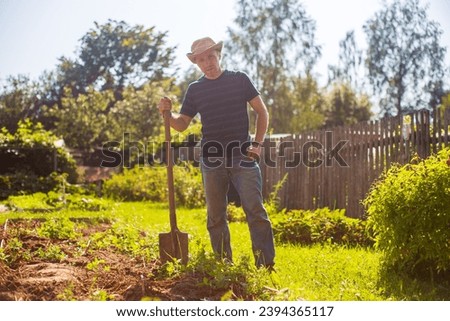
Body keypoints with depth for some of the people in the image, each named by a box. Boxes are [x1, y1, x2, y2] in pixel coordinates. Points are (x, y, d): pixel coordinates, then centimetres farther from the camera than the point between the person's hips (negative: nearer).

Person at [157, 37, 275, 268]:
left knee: (255, 210, -10)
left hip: (242, 155, -3)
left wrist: (257, 143, -3)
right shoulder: (195, 89, 9)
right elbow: (182, 124, 9)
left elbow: (262, 111, 7)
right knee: (215, 216, 6)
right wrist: (167, 113, -11)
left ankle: (266, 264, -7)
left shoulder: (239, 79, 4)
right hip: (211, 159, 3)